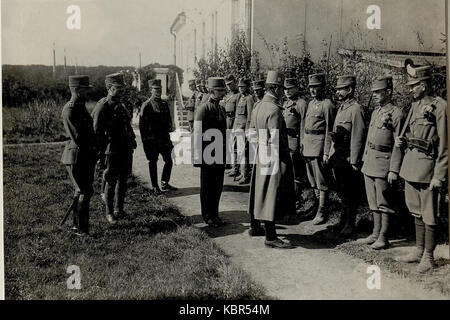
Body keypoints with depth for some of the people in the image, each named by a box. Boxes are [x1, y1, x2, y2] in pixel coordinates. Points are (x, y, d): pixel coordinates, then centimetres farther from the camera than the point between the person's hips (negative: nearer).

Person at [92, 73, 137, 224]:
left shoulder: (121, 106, 14)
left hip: (126, 150, 7)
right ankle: (109, 213, 13)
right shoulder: (102, 107, -11)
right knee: (111, 182, 1)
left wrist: (132, 141, 16)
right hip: (112, 151, -7)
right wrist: (100, 152, -15)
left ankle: (119, 210, 26)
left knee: (123, 180, 13)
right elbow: (96, 131, -12)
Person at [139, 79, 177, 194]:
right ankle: (155, 187, 14)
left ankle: (165, 184, 21)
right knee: (153, 163, 5)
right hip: (152, 140, -5)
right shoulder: (146, 105, -6)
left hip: (164, 138, 5)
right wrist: (145, 140, -10)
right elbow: (142, 124, -7)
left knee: (169, 161, 6)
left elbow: (168, 119, 20)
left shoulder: (164, 104, 11)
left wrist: (169, 129, 7)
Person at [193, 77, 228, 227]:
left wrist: (225, 152, 16)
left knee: (218, 186, 12)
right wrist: (198, 156, -15)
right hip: (208, 154, -7)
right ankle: (207, 216, 17)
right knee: (206, 187, 6)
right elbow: (197, 133, -12)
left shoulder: (221, 109, 12)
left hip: (220, 154, 7)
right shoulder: (204, 109, -10)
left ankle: (214, 214, 25)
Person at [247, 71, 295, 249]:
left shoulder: (257, 107, 10)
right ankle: (270, 237, 1)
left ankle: (254, 227, 33)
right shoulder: (274, 110, -19)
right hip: (273, 158, -9)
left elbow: (252, 133, 16)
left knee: (259, 191, 19)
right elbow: (275, 140, -22)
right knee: (272, 193, -4)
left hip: (259, 156, 10)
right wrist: (280, 163, -16)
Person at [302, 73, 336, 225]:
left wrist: (326, 153, -17)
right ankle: (320, 205, 29)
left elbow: (329, 131, -15)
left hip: (319, 146, -8)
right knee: (312, 181, 15)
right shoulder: (311, 103, 14)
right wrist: (303, 143, 16)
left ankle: (322, 213, 6)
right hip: (308, 146, 8)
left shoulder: (327, 105, -12)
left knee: (322, 182, -1)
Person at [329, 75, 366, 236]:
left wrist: (354, 162, -18)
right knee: (340, 191, 16)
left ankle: (350, 225, 14)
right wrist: (331, 154, 18)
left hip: (348, 160, -8)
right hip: (337, 159, 8)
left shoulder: (356, 109, -14)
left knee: (349, 194, 2)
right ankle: (346, 217, 31)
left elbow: (358, 137, -17)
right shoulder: (341, 107, 14)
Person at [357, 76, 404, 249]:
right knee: (373, 202, 14)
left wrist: (394, 170, -17)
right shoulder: (375, 112, 13)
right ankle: (375, 234, 25)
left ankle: (383, 238, 11)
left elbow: (398, 145, -14)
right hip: (370, 163, 8)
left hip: (383, 163, -8)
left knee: (384, 203, 1)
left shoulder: (396, 114, -11)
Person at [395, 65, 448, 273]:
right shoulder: (415, 106, 12)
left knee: (428, 215, 2)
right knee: (416, 212, 17)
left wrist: (439, 176, -16)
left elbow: (444, 145, -14)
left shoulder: (440, 107, -12)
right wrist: (402, 142, 4)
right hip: (410, 164, 8)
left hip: (426, 165, -8)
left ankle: (428, 257, 13)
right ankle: (419, 250, 30)